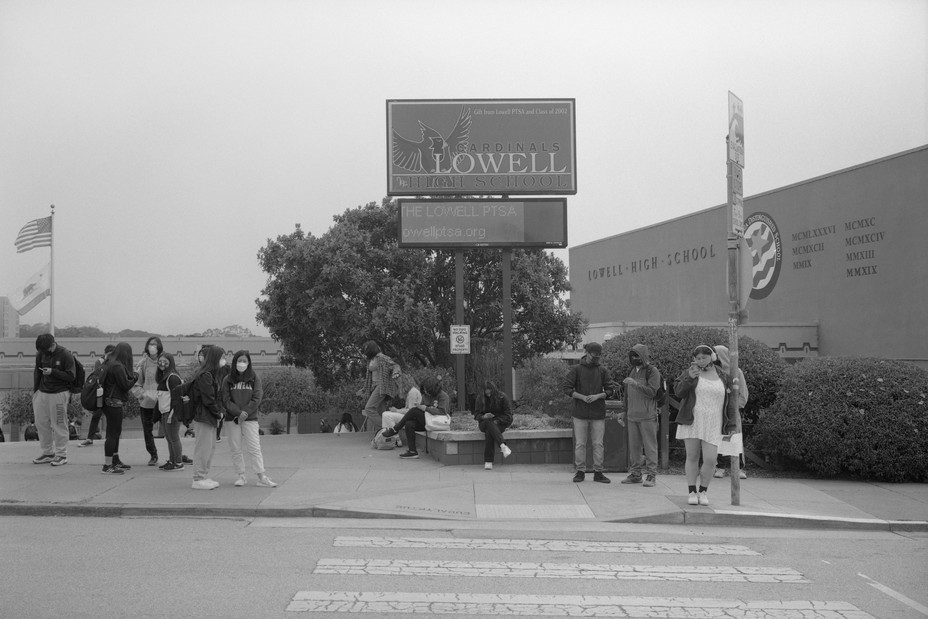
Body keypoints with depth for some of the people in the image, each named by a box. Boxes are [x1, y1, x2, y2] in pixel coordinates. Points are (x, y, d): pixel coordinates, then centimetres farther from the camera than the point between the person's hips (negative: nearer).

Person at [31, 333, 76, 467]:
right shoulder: (41, 354, 4)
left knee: (59, 425, -2)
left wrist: (53, 372, -22)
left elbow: (71, 376, -12)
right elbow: (37, 371, 15)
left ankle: (61, 455, 7)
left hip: (59, 394, -6)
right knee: (41, 423, 7)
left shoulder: (65, 355, -12)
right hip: (42, 392, 6)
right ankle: (48, 453, 19)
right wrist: (35, 390, 10)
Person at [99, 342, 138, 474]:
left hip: (109, 402, 10)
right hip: (115, 403, -10)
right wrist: (135, 376, 1)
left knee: (115, 432, 19)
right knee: (113, 433, -5)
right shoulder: (117, 366, -18)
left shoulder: (110, 363, 11)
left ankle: (115, 461, 31)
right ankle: (107, 466, -2)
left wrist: (132, 376, 12)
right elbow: (126, 385, -16)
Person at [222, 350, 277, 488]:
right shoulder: (228, 380, 5)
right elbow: (226, 400, -2)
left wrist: (245, 412, -14)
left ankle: (262, 477, -4)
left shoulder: (254, 378, 5)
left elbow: (257, 399, -3)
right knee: (235, 449, 4)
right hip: (232, 419, 1)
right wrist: (239, 413, -15)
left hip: (250, 419, -1)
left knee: (254, 448, -4)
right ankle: (241, 476, 13)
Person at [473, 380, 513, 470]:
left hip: (500, 422, -1)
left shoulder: (502, 397, -4)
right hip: (485, 422, 1)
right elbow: (476, 414, 6)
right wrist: (483, 417, -18)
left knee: (489, 431, -34)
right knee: (489, 423, -36)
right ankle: (503, 446, -50)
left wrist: (497, 421, -19)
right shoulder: (480, 398, 3)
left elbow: (508, 415, -4)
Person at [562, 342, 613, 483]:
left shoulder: (602, 371, 6)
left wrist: (597, 396, -13)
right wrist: (582, 397, -15)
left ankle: (598, 473, 11)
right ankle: (580, 472, 12)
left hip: (598, 413, 2)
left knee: (598, 444, 3)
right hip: (580, 413, -1)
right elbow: (565, 387, -4)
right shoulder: (576, 369, 0)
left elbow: (610, 390, 4)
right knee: (580, 444, 2)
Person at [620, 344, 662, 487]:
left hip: (647, 416, -6)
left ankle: (651, 475, 0)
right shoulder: (632, 371, 17)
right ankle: (635, 474, 14)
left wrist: (635, 383, -21)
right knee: (633, 446, 7)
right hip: (632, 416, 6)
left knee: (649, 446, -4)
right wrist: (625, 411, 22)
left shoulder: (652, 371, -4)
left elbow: (651, 392, -15)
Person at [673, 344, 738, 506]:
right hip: (692, 421, -1)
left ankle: (703, 491, 16)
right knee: (692, 457, 1)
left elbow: (729, 402, 6)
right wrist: (689, 378, -29)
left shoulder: (723, 377, 5)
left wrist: (731, 426, 0)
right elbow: (679, 392, -12)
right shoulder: (689, 373, 0)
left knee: (710, 460, -5)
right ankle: (692, 492, 12)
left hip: (712, 425, 1)